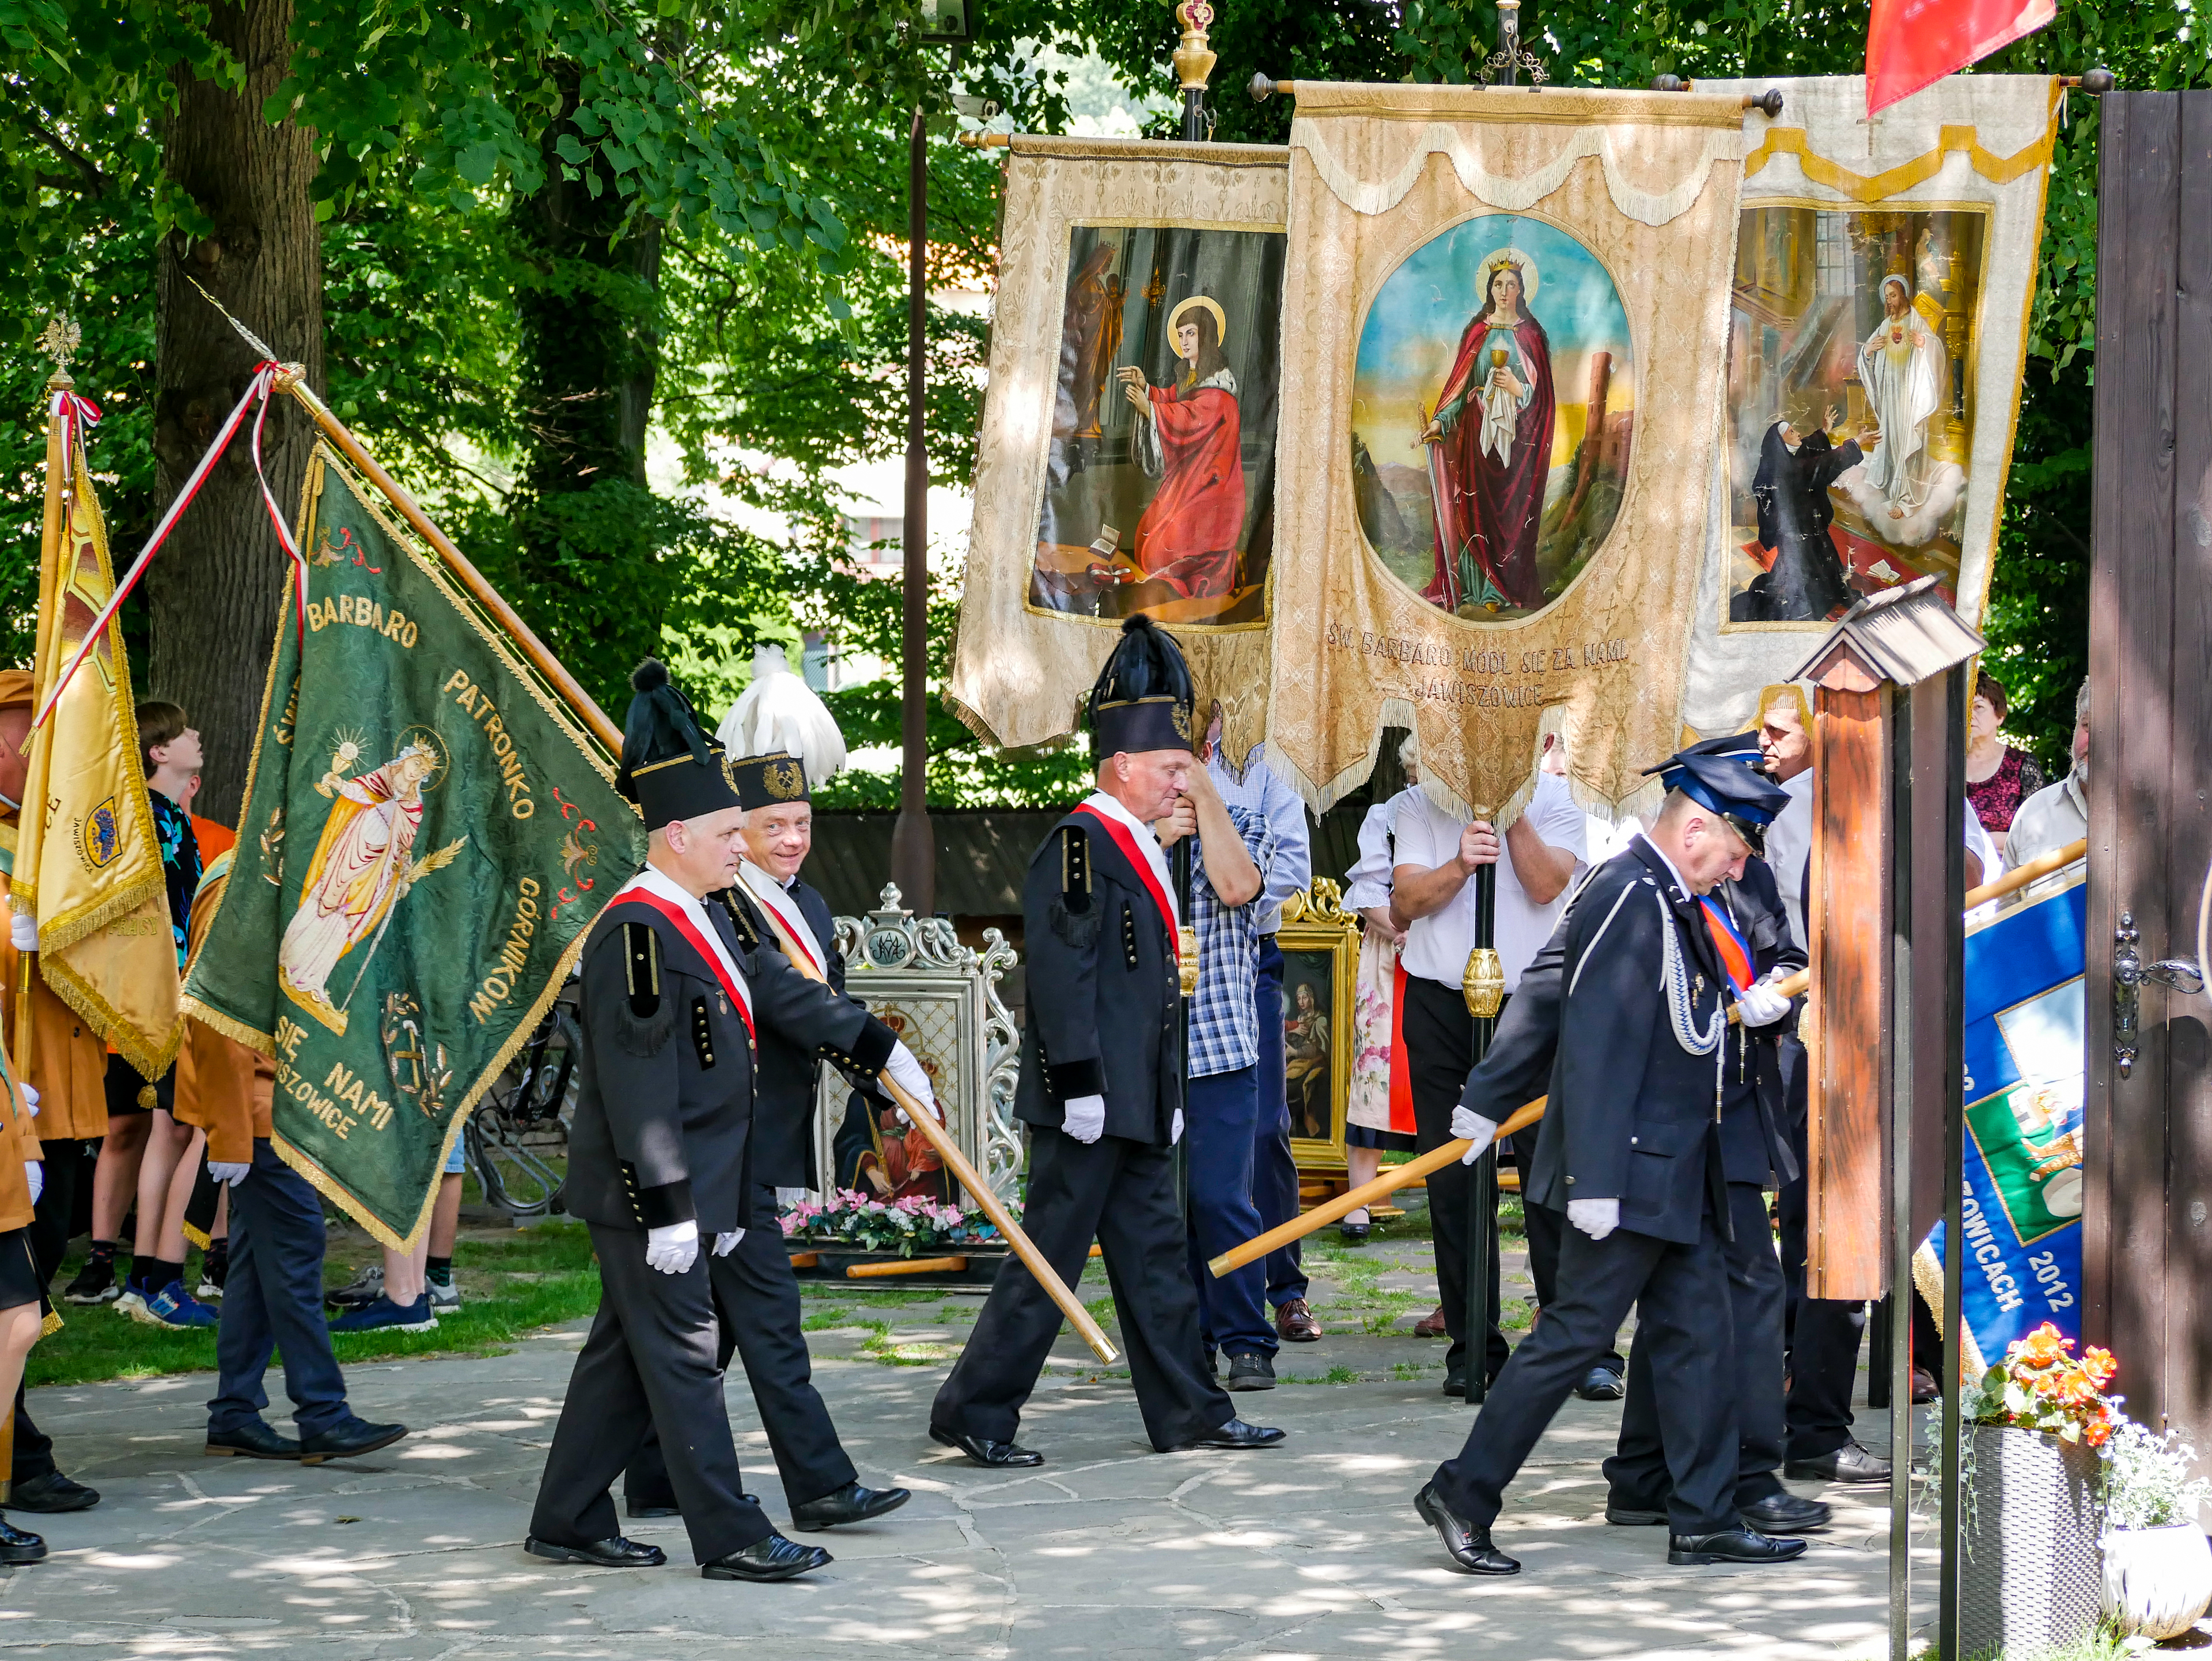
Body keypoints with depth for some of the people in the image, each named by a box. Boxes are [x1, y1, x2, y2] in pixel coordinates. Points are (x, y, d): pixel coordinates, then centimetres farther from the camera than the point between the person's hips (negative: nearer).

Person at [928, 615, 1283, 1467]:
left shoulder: (1139, 850, 17)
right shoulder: (1078, 845, -14)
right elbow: (1061, 973, -19)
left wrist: (1167, 1098, 22)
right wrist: (1080, 1084, -22)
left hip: (1137, 1102, 10)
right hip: (1090, 1103, -10)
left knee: (1156, 1255, 12)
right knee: (1050, 1256, -5)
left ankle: (1189, 1412, 17)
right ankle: (974, 1412, 1)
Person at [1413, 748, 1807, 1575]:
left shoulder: (1668, 900, 13)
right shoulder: (1631, 901, -19)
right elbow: (1598, 1044, -23)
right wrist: (1596, 1184, -25)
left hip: (1676, 1174, 10)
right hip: (1633, 1172, -10)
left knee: (1697, 1334, 9)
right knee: (1577, 1333, -5)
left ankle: (1704, 1521, 12)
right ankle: (1463, 1495, 3)